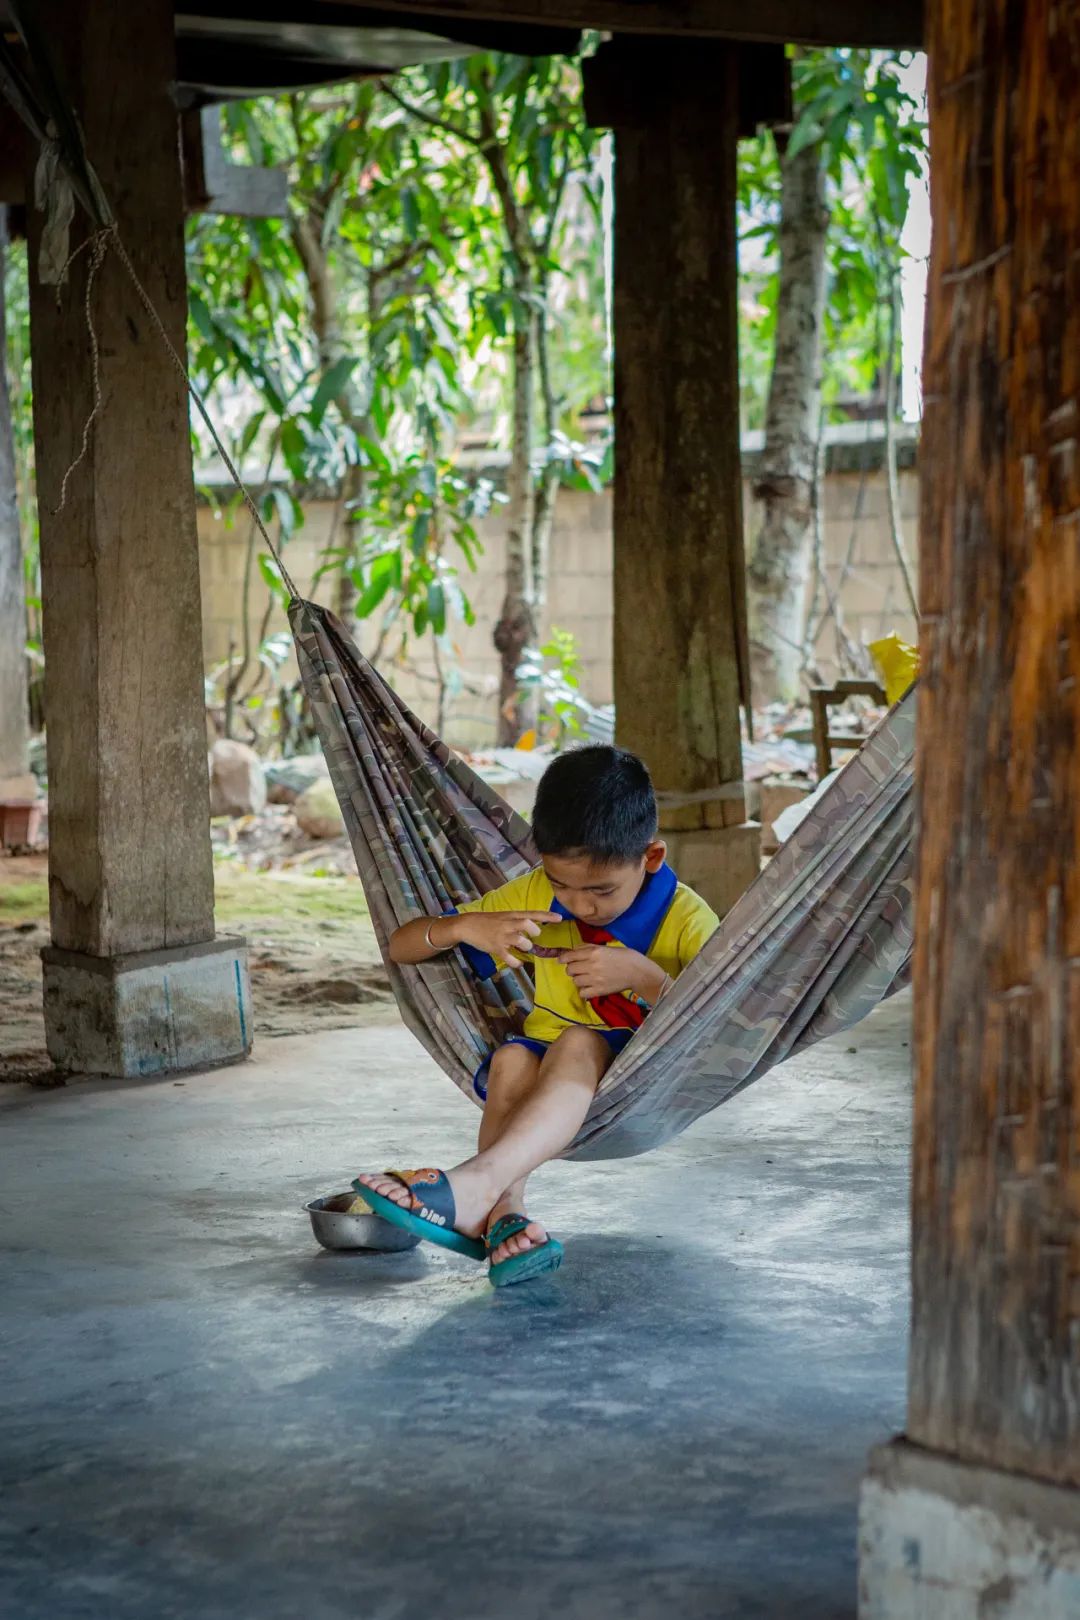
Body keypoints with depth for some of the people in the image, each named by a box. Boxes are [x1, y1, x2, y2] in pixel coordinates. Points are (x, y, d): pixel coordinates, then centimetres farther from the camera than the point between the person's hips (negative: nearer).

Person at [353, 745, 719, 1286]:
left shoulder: (686, 920, -10)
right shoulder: (534, 895, 0)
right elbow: (401, 946, 3)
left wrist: (645, 976, -30)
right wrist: (465, 926, -18)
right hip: (545, 1080, 4)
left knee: (581, 1043, -35)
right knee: (513, 1058, -30)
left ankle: (476, 1182, -54)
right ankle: (502, 1211, -47)